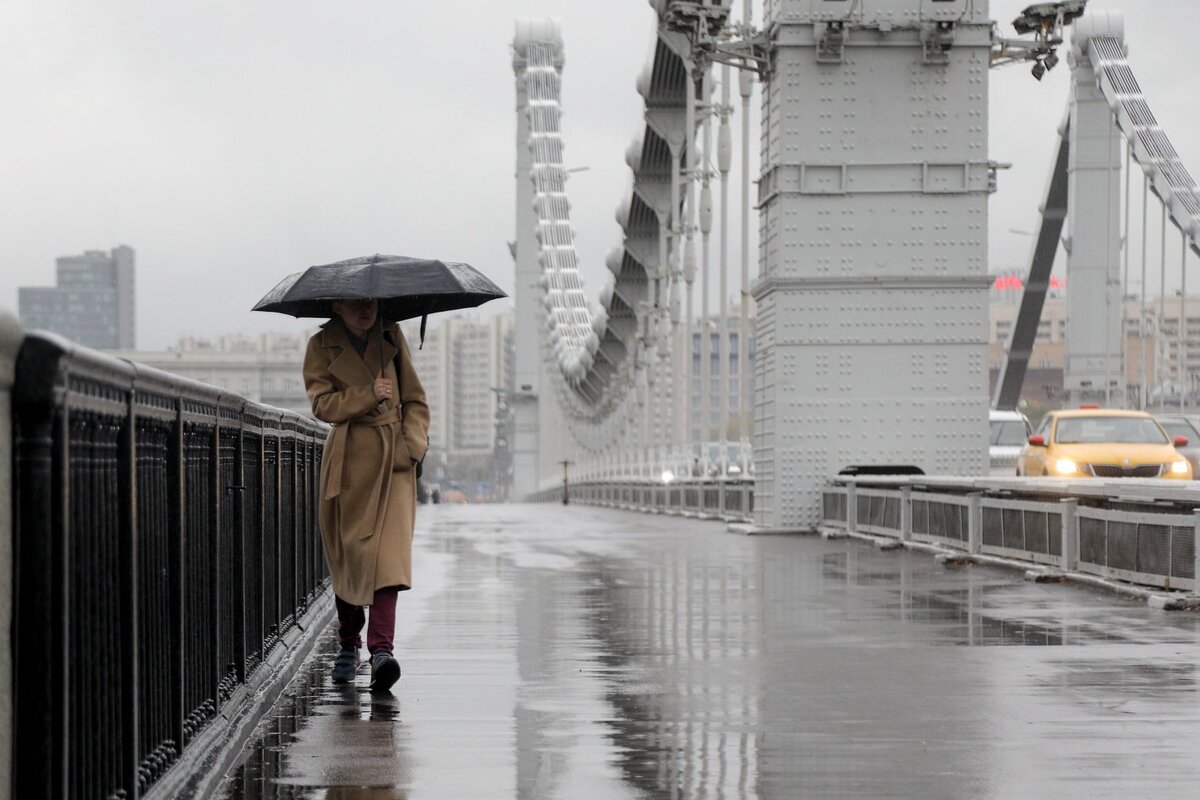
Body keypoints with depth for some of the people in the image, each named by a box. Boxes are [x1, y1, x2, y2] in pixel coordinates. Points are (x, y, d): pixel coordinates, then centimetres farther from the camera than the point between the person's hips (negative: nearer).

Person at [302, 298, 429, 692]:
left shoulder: (391, 337, 8)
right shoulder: (322, 346, 4)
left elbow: (415, 401, 11)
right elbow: (322, 403, -6)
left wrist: (412, 443, -4)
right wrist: (369, 395, -18)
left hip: (393, 459, 0)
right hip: (348, 461, 0)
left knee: (389, 551, -15)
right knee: (346, 554, 6)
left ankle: (381, 649, -23)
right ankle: (348, 645, 25)